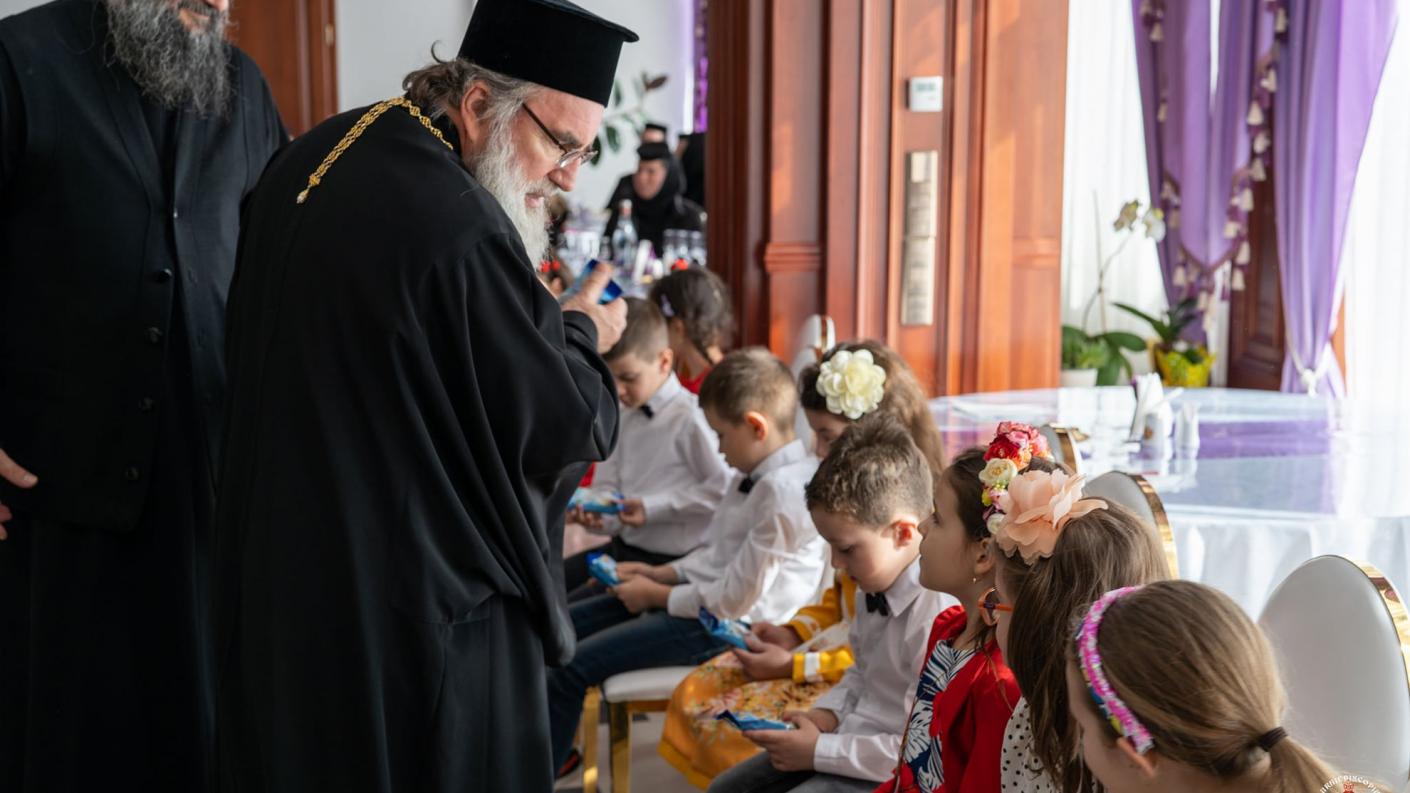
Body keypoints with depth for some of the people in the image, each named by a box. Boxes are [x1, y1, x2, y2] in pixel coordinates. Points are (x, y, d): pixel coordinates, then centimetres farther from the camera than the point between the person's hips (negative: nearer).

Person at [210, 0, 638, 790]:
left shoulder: (314, 158, 3)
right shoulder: (461, 228, -26)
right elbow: (563, 426, -19)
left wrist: (540, 319, 11)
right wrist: (582, 336, 1)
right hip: (426, 611, -9)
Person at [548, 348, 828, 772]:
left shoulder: (784, 493, -25)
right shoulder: (758, 473, 7)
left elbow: (735, 600, -23)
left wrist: (656, 595, -11)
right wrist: (660, 574, 5)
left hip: (725, 626, -10)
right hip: (704, 598, 10)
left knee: (573, 667, -13)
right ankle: (552, 746, 25)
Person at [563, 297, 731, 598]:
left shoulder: (690, 418, -17)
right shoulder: (621, 418, 9)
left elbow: (724, 488, -20)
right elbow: (607, 486, 12)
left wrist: (652, 508, -19)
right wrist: (595, 512, -12)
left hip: (667, 561, -8)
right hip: (622, 547, 8)